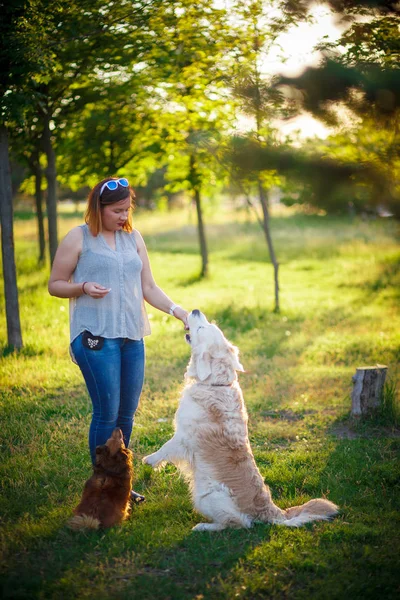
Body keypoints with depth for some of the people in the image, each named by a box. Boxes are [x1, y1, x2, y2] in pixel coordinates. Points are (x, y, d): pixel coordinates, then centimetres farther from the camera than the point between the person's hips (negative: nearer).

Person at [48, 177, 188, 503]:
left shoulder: (133, 237, 13)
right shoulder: (78, 238, -1)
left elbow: (149, 287, 12)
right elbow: (55, 285, 3)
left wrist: (179, 311, -1)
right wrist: (84, 287, -16)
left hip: (132, 336, 5)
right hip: (95, 336, -5)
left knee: (127, 413, 9)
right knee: (107, 413, -7)